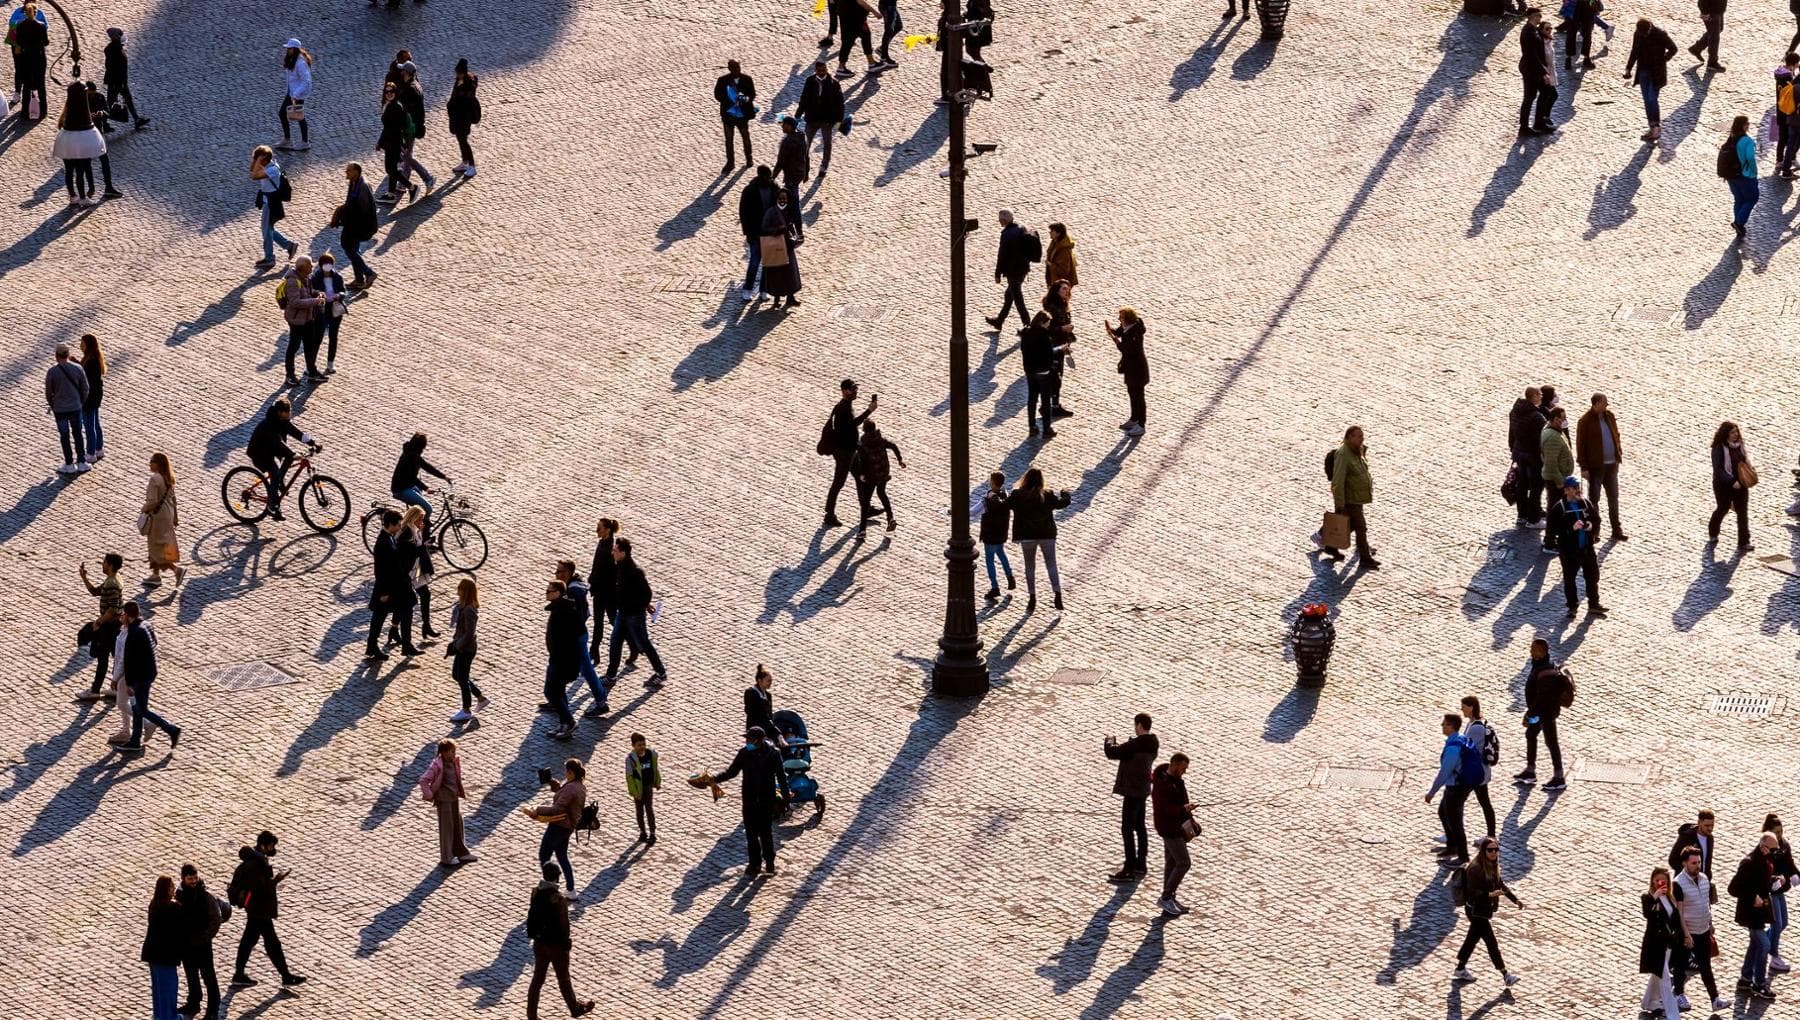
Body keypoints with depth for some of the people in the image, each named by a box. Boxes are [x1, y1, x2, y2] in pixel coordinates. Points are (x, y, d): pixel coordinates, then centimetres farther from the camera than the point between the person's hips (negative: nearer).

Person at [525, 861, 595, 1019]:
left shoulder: (535, 893, -7)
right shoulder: (559, 898, -25)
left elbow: (532, 917, 4)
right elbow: (564, 924, -18)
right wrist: (566, 943, -4)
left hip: (539, 942, 5)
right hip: (556, 944, -5)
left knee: (537, 978, 14)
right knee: (563, 979, 14)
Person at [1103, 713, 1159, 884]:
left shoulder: (1136, 745, -24)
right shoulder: (1151, 744, 5)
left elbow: (1112, 753, -21)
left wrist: (1109, 742, 0)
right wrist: (1114, 745, 10)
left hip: (1132, 791, -10)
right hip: (1142, 790, 10)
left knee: (1127, 829, -5)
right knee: (1139, 826, 20)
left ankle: (1129, 870, -5)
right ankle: (1141, 865, 29)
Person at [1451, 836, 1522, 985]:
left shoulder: (1493, 865, 3)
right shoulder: (1475, 868, -24)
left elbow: (1500, 884, 15)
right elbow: (1473, 892, -26)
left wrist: (1515, 900, 14)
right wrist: (1490, 894, -40)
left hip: (1486, 910, 9)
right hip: (1476, 911, -9)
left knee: (1472, 939, 19)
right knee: (1491, 942, -3)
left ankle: (1460, 971, 32)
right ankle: (1505, 975, 5)